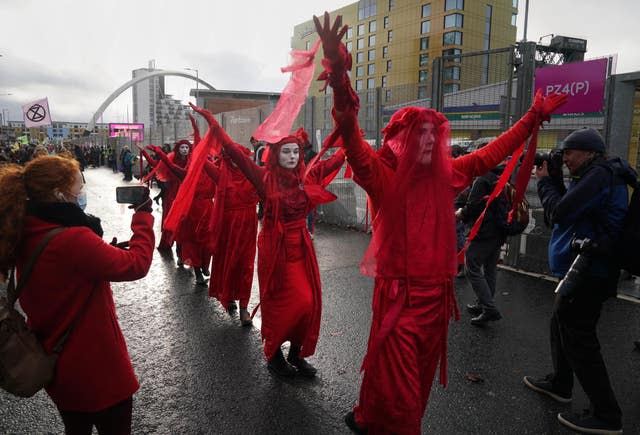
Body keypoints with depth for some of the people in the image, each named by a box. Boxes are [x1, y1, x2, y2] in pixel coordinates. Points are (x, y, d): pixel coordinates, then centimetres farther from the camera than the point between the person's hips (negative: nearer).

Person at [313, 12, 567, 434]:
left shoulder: (445, 176, 5)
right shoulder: (383, 177, -12)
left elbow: (491, 153, 17)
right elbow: (352, 139, -28)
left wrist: (534, 117, 22)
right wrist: (340, 78, -43)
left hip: (437, 295, 6)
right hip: (398, 296, -6)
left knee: (418, 386, 20)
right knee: (396, 391, 2)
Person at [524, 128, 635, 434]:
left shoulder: (599, 176, -18)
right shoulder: (599, 176, 15)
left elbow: (559, 213, -22)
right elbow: (568, 208, 15)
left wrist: (545, 181, -8)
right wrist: (554, 180, 3)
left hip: (586, 274, -11)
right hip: (585, 271, 11)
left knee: (578, 340, -5)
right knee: (561, 326, 22)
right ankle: (559, 384, 38)